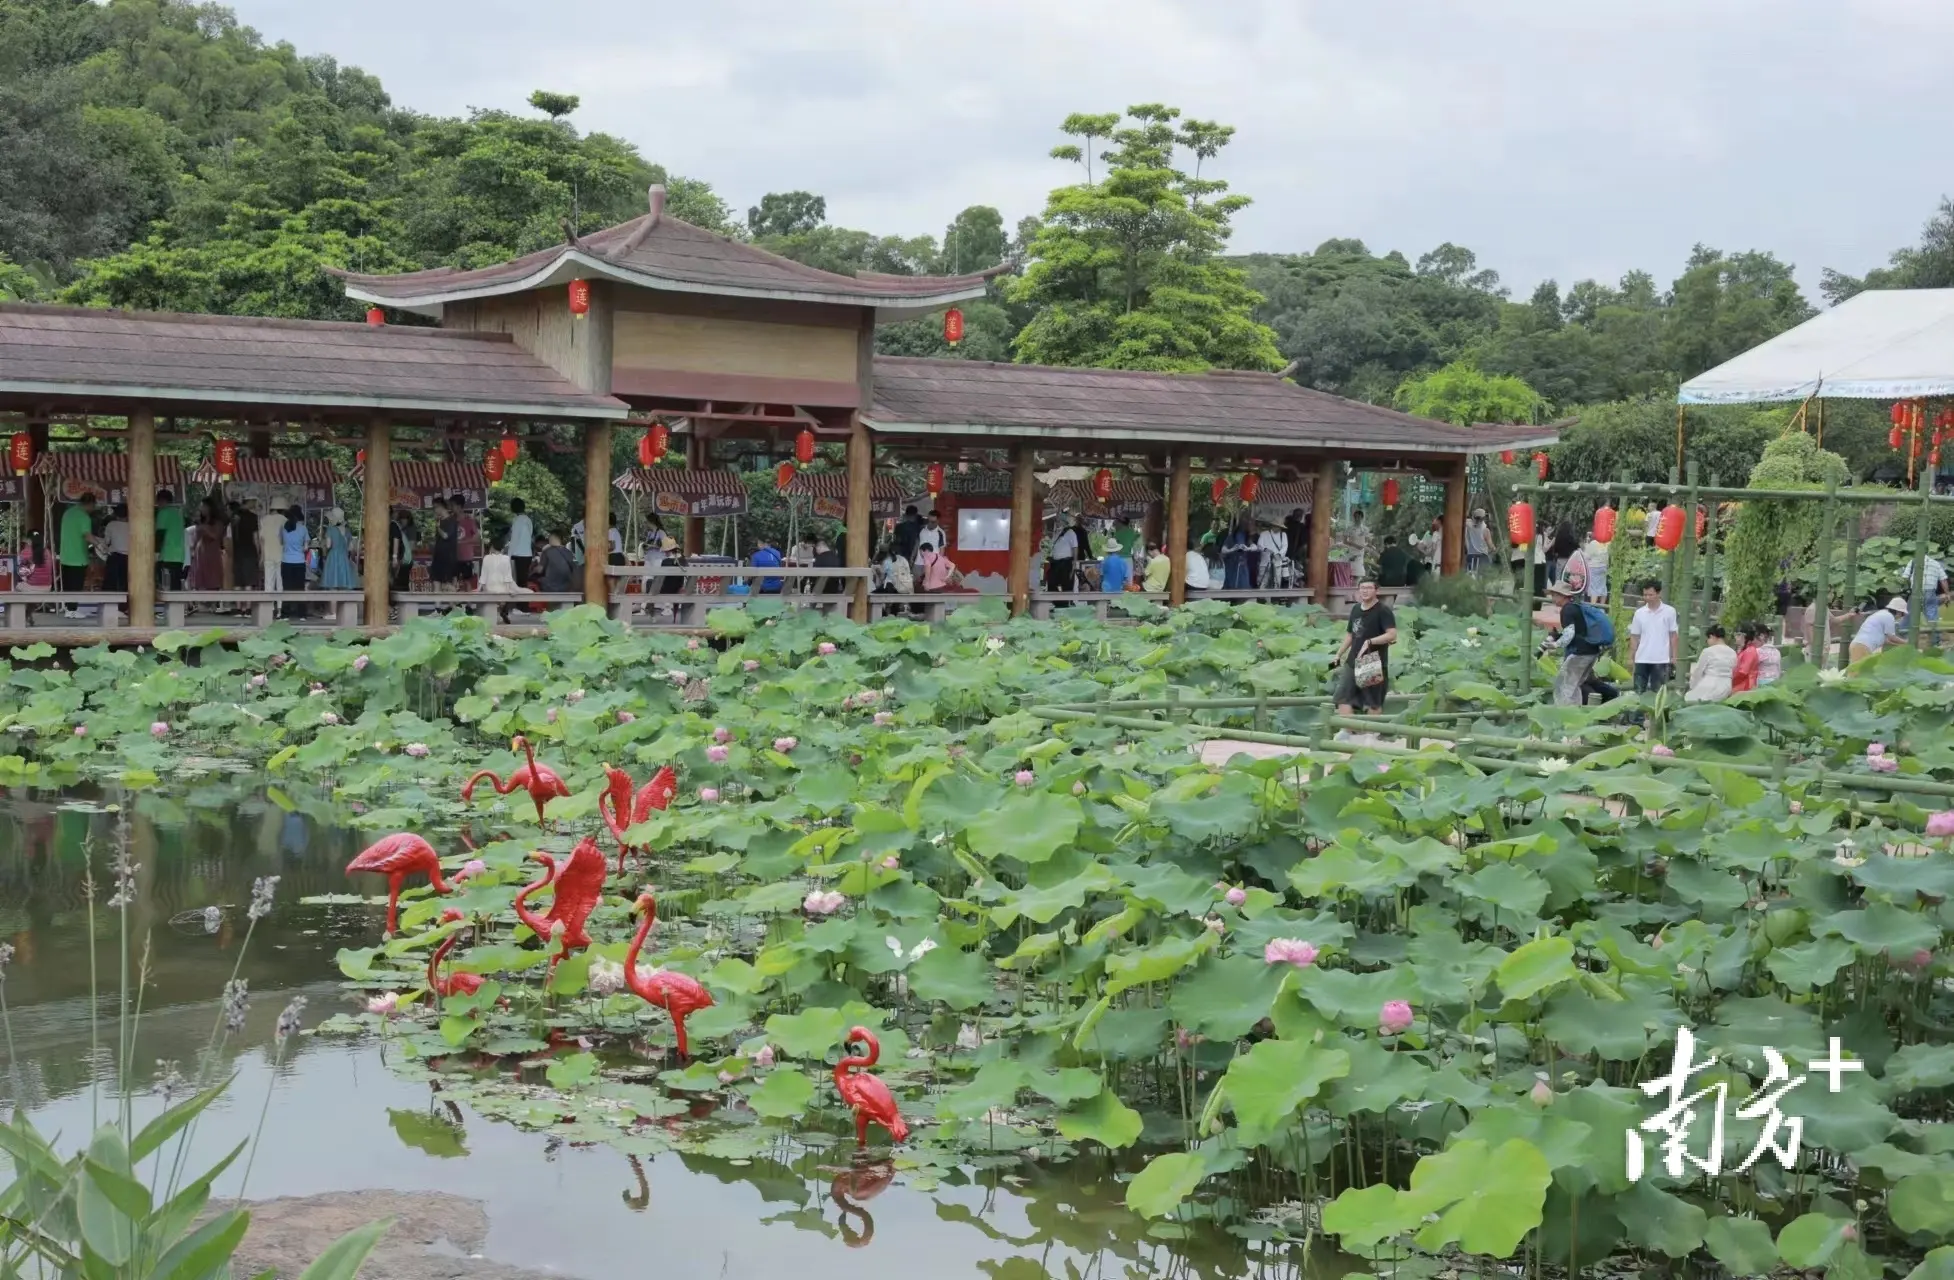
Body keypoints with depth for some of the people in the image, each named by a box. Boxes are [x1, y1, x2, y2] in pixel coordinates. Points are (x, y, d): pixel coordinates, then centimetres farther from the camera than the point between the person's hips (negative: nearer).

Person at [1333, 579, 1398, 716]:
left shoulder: (1383, 610, -10)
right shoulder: (1355, 609, 13)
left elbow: (1392, 634, -20)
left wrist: (1370, 642, -28)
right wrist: (1339, 654, 18)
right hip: (1353, 662, 7)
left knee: (1373, 703, 1)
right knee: (1343, 697, 0)